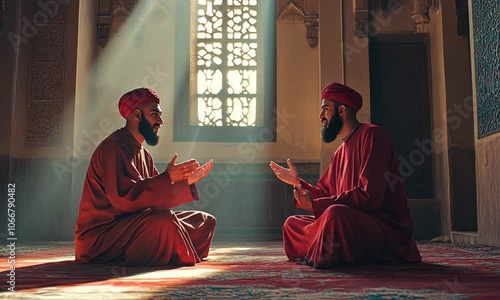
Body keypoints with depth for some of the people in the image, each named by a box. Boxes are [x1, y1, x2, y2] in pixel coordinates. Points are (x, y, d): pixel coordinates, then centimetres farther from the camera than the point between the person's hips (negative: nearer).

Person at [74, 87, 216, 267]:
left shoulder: (144, 155, 15)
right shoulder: (114, 147, -15)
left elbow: (157, 197, 9)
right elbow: (123, 198, -27)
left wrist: (187, 181, -1)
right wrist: (167, 177, -27)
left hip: (132, 225, 10)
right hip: (100, 235, -10)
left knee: (205, 221, 8)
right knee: (165, 220, -37)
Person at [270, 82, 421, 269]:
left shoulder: (371, 135, -11)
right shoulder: (340, 153, 17)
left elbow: (370, 197, -22)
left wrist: (315, 204, -18)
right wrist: (297, 182, 12)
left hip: (387, 229, -9)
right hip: (355, 223, 9)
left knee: (336, 213, -36)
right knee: (292, 224, 10)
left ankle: (322, 256, -11)